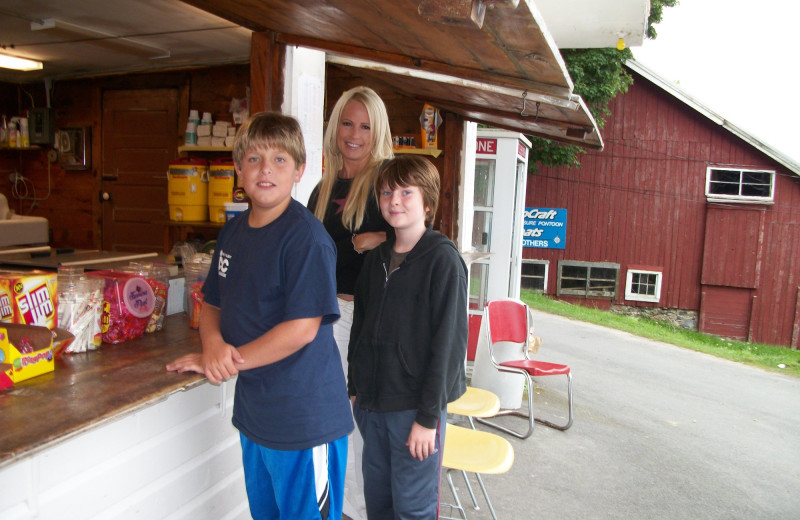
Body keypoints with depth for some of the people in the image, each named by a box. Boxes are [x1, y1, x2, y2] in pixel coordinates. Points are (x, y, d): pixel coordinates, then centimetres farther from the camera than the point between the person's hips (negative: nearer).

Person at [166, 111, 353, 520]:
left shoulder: (306, 236, -19)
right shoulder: (233, 231, 6)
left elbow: (302, 328, -23)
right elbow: (212, 303, 12)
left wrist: (226, 361, -16)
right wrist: (214, 343, -10)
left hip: (304, 422, -8)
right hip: (253, 411, 8)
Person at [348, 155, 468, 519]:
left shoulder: (443, 259, -13)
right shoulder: (377, 258, 7)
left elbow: (447, 341, -16)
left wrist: (429, 416, -16)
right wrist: (355, 388, 12)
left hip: (414, 407, -6)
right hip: (372, 402, 6)